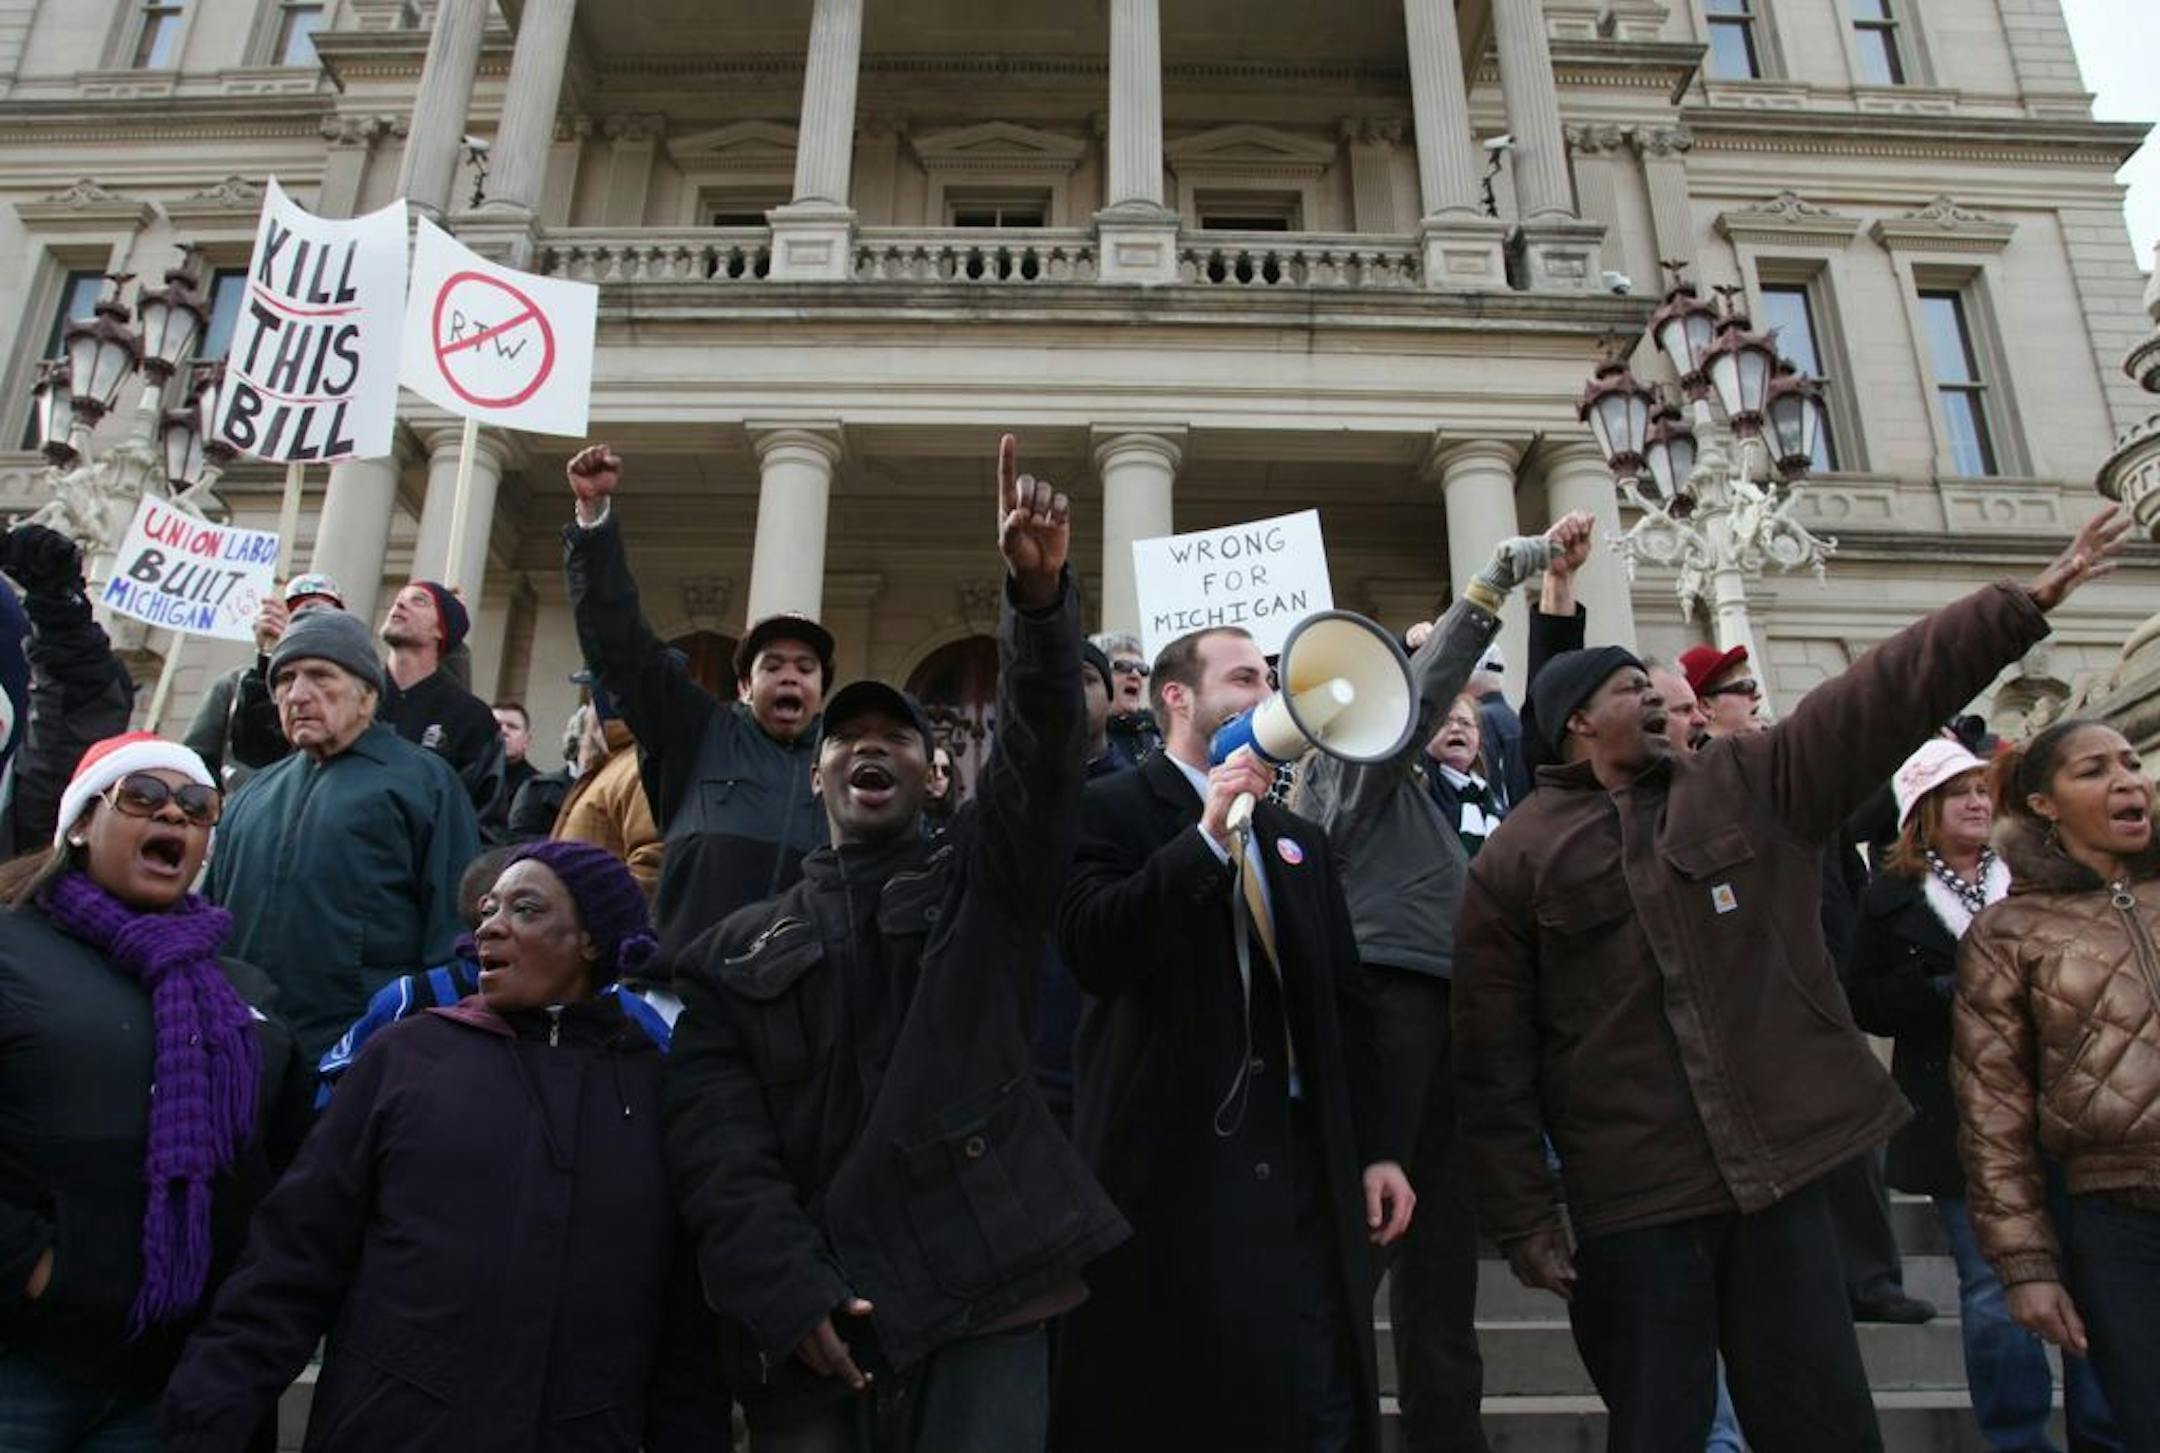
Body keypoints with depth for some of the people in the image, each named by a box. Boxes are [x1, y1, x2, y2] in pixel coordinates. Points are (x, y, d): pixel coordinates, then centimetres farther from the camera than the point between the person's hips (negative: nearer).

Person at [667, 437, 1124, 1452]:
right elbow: (713, 1136, 3)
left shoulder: (983, 883, 10)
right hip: (803, 1316, 2)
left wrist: (1039, 593, -24)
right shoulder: (739, 949, 13)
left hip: (979, 1291, -1)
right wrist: (784, 1286, -11)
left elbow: (1042, 745, -7)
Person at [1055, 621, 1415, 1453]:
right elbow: (1092, 951, -18)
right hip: (1172, 1166, -5)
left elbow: (1347, 1003, 16)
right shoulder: (1111, 809, -1)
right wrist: (1208, 835, -20)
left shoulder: (1301, 839, 18)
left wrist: (1377, 1147, 9)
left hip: (1303, 1166, 6)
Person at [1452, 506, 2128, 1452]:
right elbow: (1494, 1055, -4)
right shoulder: (1516, 858, -2)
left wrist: (2026, 603, 1)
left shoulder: (1748, 784, 9)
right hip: (1630, 1199, -3)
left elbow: (1887, 694, 6)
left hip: (1777, 1170, 3)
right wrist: (1523, 1217, -5)